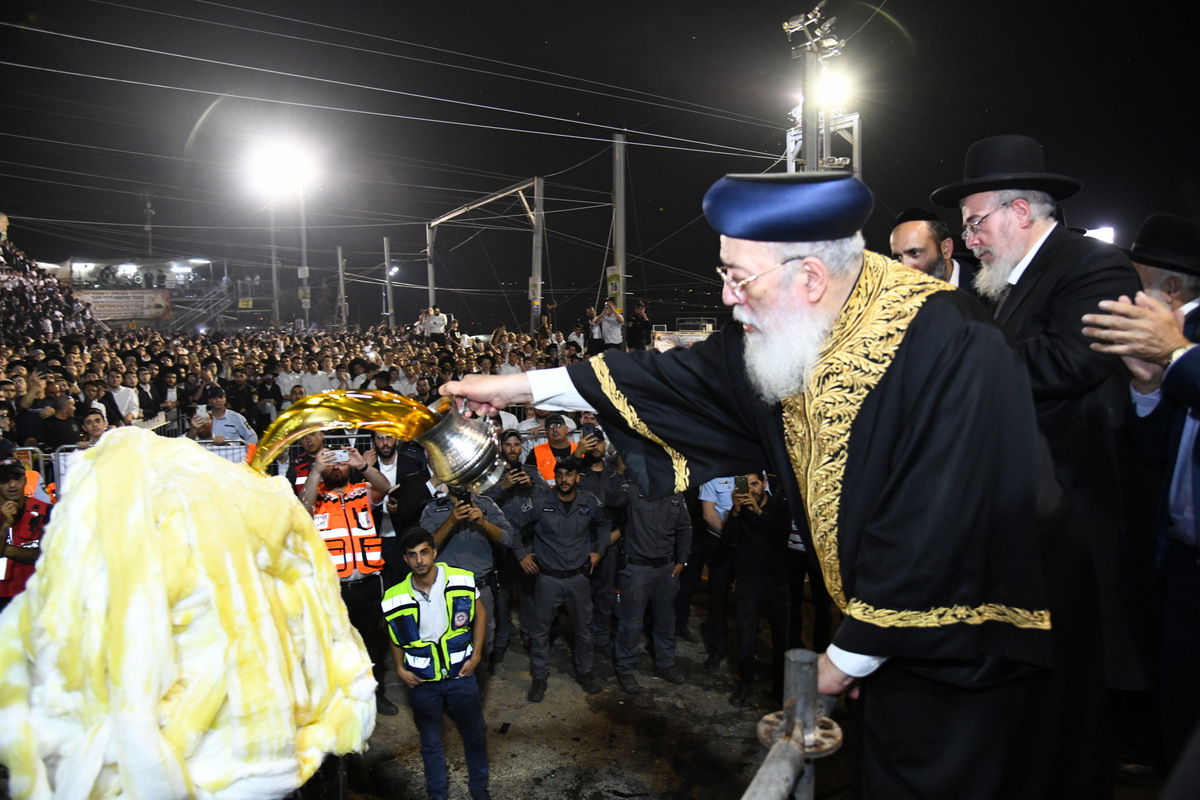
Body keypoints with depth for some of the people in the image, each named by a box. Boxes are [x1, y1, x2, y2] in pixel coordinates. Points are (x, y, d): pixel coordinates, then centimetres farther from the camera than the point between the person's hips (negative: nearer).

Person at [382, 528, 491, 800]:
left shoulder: (462, 580, -15)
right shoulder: (395, 598, -12)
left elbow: (480, 613, -1)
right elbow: (395, 637, 6)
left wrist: (476, 654, -5)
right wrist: (400, 668, -4)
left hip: (461, 675, 0)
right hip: (422, 682, 0)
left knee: (475, 736, 17)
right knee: (430, 744, 17)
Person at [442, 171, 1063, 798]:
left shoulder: (947, 348, -30)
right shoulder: (787, 340, -7)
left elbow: (944, 529, -29)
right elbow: (677, 378, 2)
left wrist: (852, 655, -17)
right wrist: (522, 387, 4)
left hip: (970, 649, -6)